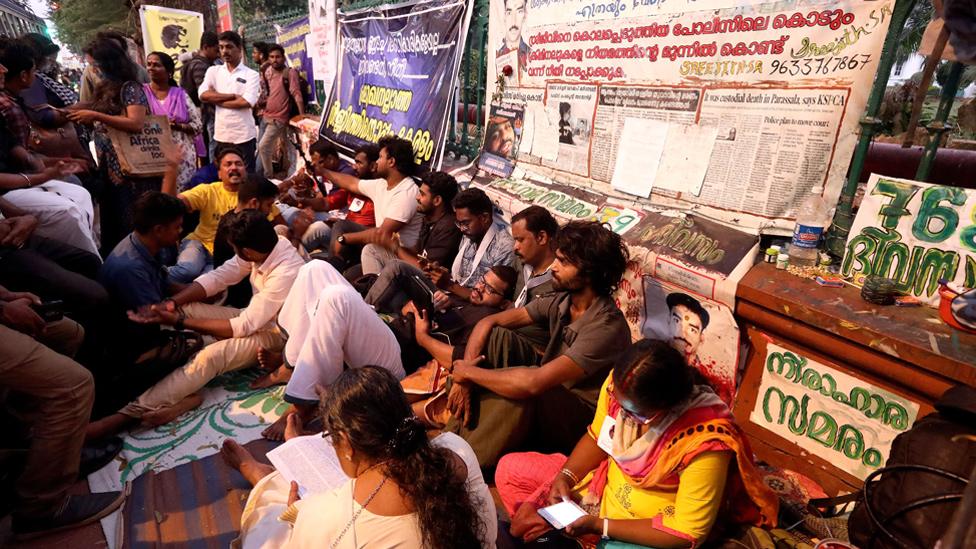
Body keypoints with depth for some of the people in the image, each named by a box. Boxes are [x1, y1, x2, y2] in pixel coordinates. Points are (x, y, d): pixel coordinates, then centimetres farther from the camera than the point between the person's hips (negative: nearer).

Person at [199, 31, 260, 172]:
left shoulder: (251, 74, -1)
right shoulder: (213, 71, 9)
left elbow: (246, 102, -15)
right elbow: (203, 95, -5)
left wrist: (216, 99, -7)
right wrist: (233, 96, -12)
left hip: (244, 135, -4)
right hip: (220, 135, 4)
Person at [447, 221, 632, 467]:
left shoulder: (607, 327, -28)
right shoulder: (560, 301, -5)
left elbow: (533, 384, -36)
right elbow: (488, 322, -4)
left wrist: (469, 372, -22)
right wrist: (464, 376, -18)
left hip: (579, 418, -7)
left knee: (520, 385, -37)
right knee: (494, 335, -12)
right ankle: (454, 438, -12)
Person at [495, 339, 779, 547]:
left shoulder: (705, 445, -33)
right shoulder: (620, 385, -20)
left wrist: (600, 525, -25)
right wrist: (565, 476, -15)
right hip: (608, 484, 6)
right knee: (510, 469, 4)